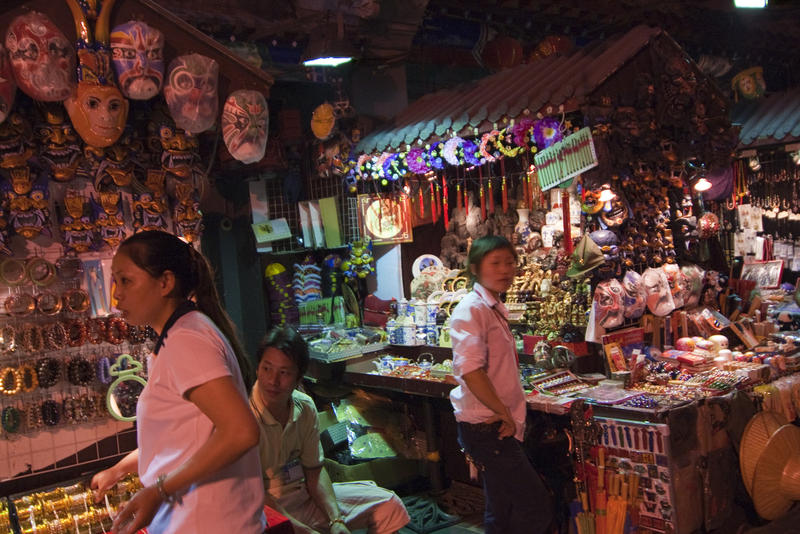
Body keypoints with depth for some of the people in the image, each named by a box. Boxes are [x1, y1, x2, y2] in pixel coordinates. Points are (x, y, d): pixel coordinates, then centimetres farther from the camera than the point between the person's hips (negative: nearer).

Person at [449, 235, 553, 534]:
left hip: (500, 427, 10)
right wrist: (504, 413, -18)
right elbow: (471, 371, -27)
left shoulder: (496, 309, 14)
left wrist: (509, 416, 15)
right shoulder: (471, 310, -16)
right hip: (486, 428, -10)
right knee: (536, 508, -6)